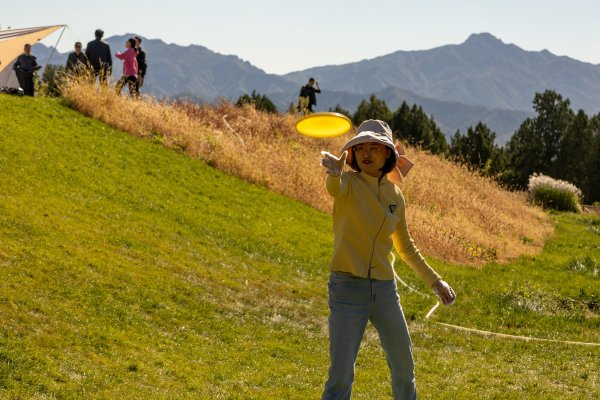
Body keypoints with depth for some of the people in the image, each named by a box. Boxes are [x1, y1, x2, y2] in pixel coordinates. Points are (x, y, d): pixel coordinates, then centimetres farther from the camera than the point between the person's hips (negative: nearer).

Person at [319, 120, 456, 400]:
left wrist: (434, 280, 21)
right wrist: (334, 172, -59)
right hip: (348, 288, -5)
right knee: (341, 376, -9)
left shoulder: (394, 195, 7)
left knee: (404, 368, 14)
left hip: (384, 289, 5)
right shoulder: (349, 183, -8)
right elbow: (334, 188, -35)